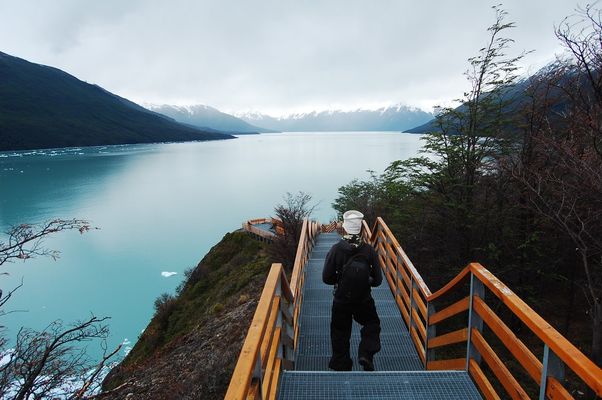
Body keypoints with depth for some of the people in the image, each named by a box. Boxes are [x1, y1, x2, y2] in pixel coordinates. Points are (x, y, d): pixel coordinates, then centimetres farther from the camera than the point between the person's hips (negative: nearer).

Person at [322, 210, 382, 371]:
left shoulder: (336, 249, -15)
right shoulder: (369, 250, -13)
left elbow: (326, 278, -11)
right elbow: (377, 279, -7)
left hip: (341, 300, 0)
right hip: (364, 300, 0)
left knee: (340, 333, 18)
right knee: (372, 325, 25)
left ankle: (341, 365, 27)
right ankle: (366, 354, 8)